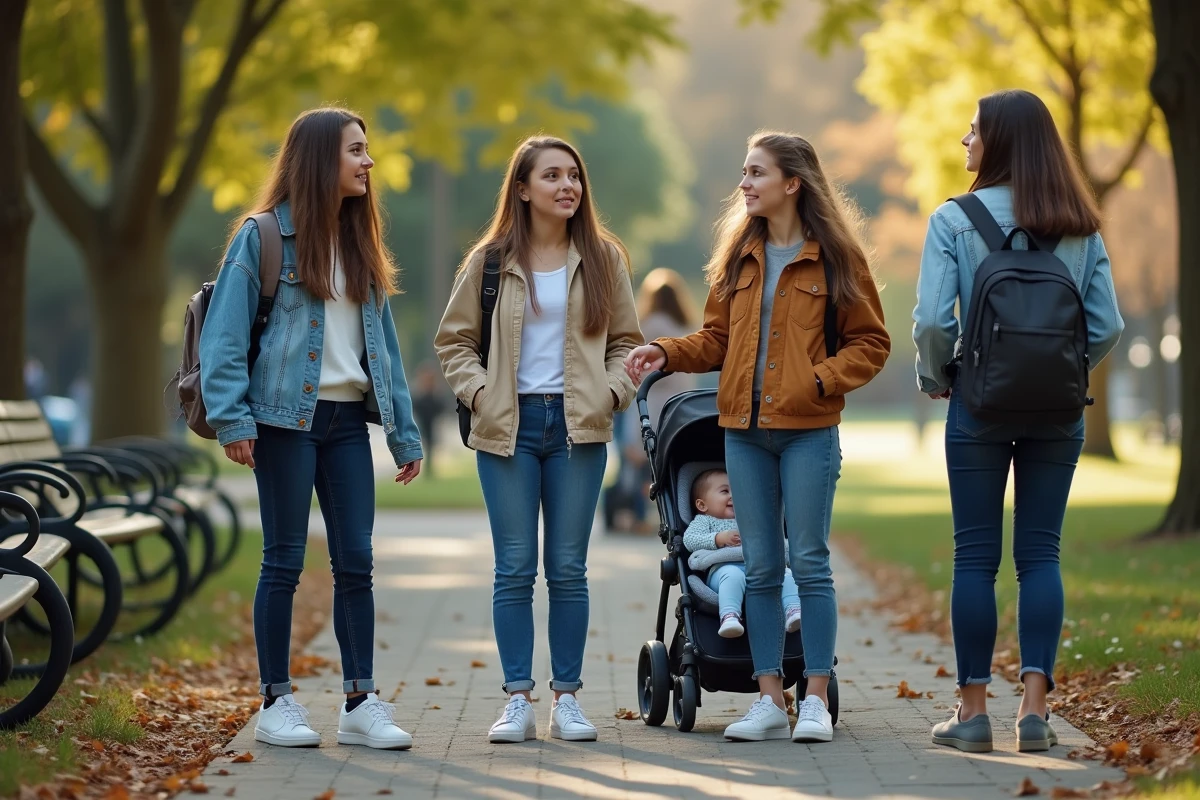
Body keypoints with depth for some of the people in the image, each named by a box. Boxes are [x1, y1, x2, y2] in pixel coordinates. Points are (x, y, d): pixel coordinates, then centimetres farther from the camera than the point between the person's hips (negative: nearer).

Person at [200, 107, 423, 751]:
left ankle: (360, 703, 7)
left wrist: (404, 432, 12)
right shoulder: (264, 237, -4)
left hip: (348, 420, 6)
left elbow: (383, 343, 17)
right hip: (287, 416, -6)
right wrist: (232, 418, -19)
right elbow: (224, 333, -9)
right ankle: (275, 703, 8)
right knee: (285, 560, 0)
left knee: (356, 561, 3)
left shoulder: (360, 245, 16)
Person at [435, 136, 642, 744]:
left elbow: (626, 340, 11)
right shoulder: (491, 261, 4)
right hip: (509, 426, -1)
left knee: (568, 569, 3)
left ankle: (566, 698, 9)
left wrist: (612, 392, -5)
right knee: (514, 569, 0)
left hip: (577, 426, 1)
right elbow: (454, 340, 8)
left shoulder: (603, 259, 6)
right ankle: (517, 700, 4)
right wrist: (478, 391, -7)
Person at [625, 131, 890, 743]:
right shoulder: (738, 256, 12)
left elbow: (870, 343, 0)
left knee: (808, 561, -4)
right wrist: (667, 352, -2)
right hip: (744, 430, 5)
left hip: (807, 430, -5)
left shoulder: (836, 256, -2)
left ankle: (816, 700, 4)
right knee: (760, 567, 6)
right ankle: (770, 701, 11)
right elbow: (716, 339, 15)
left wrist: (820, 379, -14)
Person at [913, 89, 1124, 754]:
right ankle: (1034, 706, 0)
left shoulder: (954, 220, -6)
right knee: (1040, 552, 6)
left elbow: (932, 320, -13)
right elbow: (1107, 325, 1)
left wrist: (934, 378, 5)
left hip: (980, 402, -2)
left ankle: (973, 709, 8)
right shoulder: (1081, 227, 4)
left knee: (976, 555, 5)